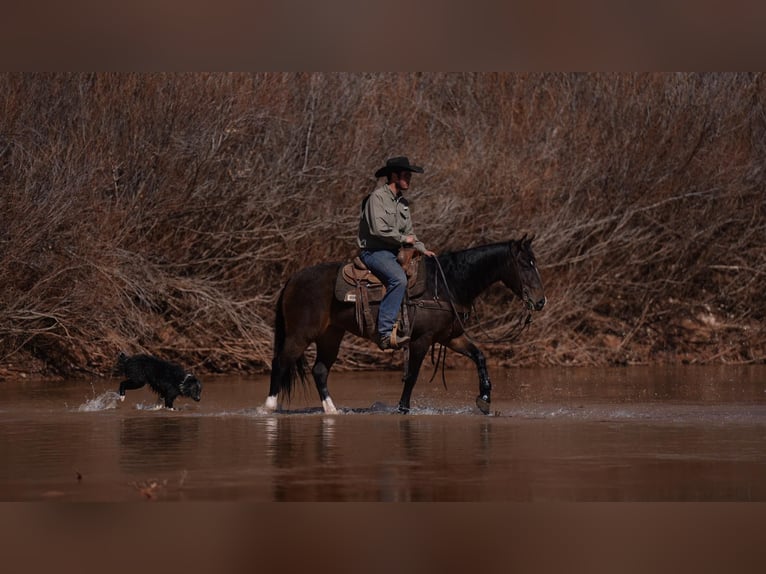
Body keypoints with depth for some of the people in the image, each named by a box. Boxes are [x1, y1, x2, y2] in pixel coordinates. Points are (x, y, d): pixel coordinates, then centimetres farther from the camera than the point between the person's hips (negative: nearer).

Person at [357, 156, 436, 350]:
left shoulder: (402, 203, 17)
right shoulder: (378, 197, -11)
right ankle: (385, 333, -38)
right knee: (399, 279, -33)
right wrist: (403, 239, -12)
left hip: (393, 253, 10)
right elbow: (379, 229, -22)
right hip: (373, 251, -10)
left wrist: (422, 249, 4)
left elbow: (409, 233, 21)